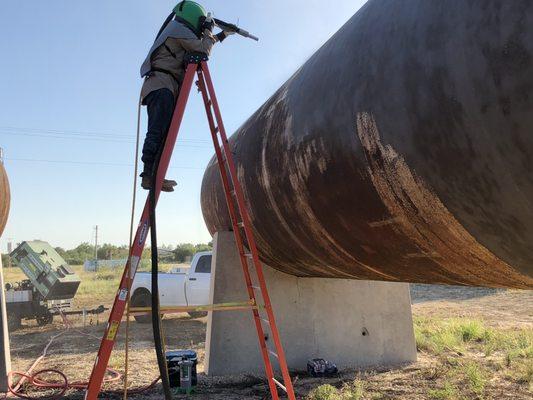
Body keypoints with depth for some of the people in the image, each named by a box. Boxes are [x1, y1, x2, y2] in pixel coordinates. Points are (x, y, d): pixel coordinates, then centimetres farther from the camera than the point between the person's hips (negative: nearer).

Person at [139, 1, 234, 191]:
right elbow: (203, 50, -6)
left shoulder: (179, 32, 32)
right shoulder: (179, 28, 3)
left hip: (158, 87, 10)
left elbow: (200, 47, 44)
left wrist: (222, 35, 47)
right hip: (161, 85, -10)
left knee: (162, 133, -2)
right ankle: (150, 174, -32)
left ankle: (152, 176, -10)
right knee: (158, 131, -22)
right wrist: (208, 32, 11)